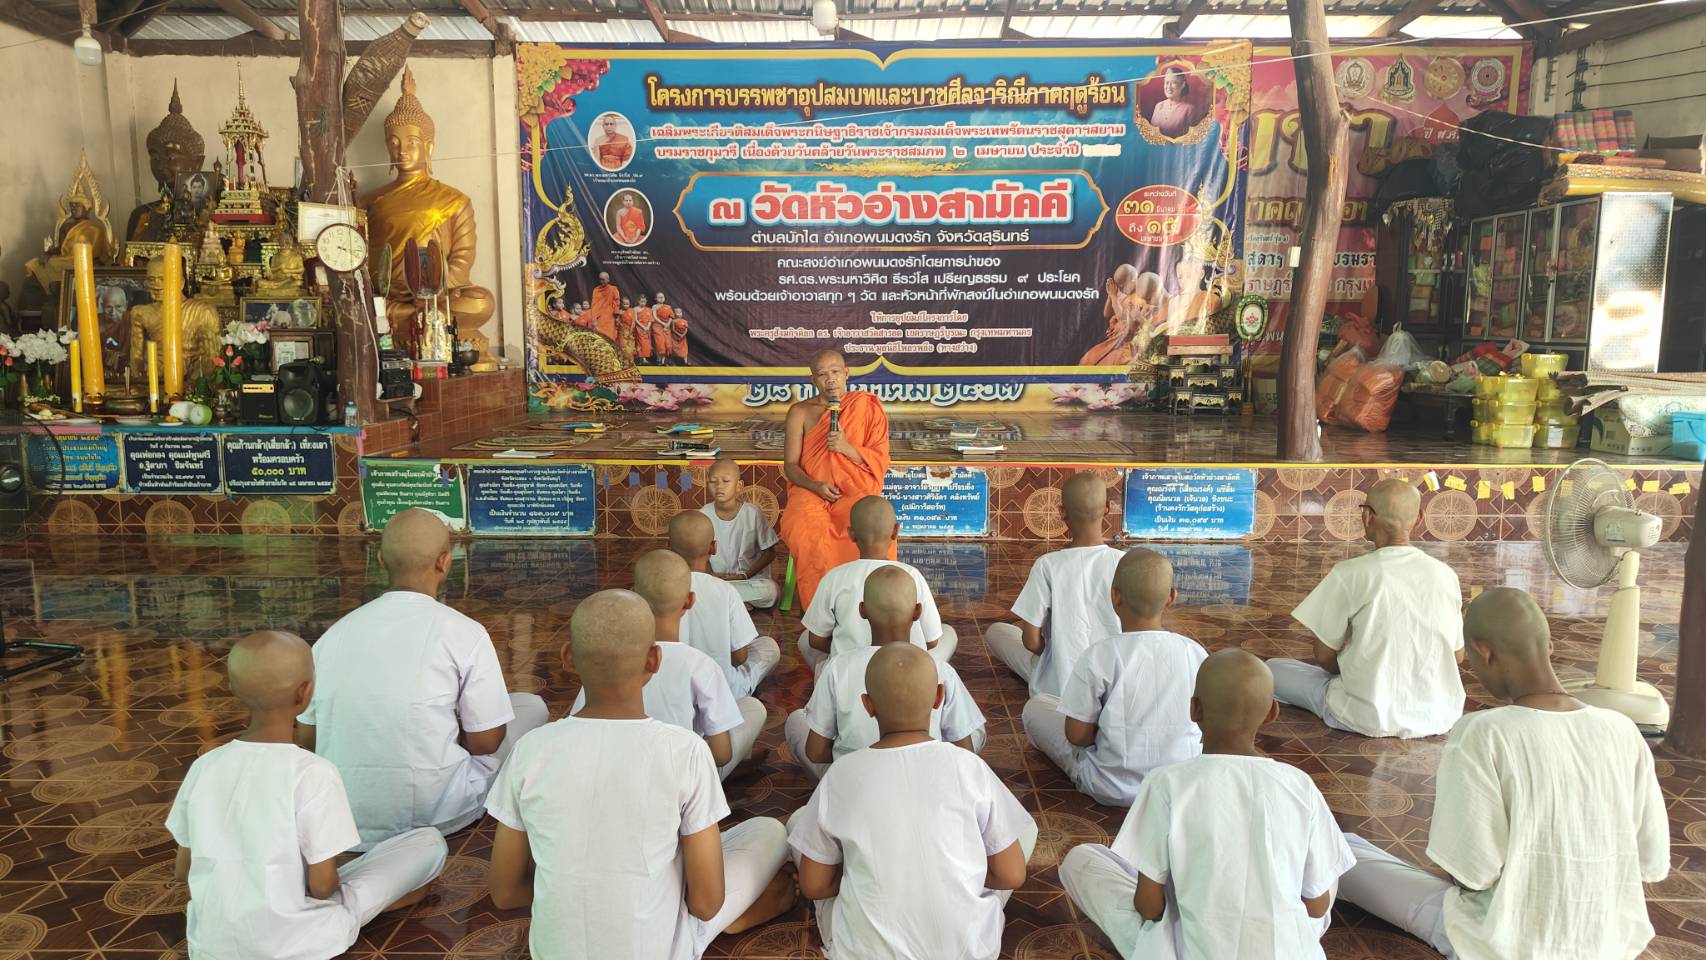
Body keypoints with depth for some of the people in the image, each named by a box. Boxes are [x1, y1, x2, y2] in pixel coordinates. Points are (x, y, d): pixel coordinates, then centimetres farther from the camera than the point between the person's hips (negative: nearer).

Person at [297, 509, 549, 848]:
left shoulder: (334, 632, 2)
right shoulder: (464, 633, -12)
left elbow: (306, 739, 8)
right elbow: (486, 741, -8)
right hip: (433, 815, -6)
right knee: (531, 706, 13)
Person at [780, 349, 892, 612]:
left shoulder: (867, 407, 7)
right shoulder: (800, 412, 8)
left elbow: (880, 461, 4)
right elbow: (790, 465, 5)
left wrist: (847, 448, -14)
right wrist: (816, 486, -15)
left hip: (855, 492, 0)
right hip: (811, 490, 0)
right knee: (805, 531, -35)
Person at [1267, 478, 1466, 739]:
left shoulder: (1350, 574, -17)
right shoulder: (1445, 574, -4)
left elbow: (1324, 656, -8)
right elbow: (1457, 656, 7)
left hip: (1372, 718, -3)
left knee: (1273, 669, 11)